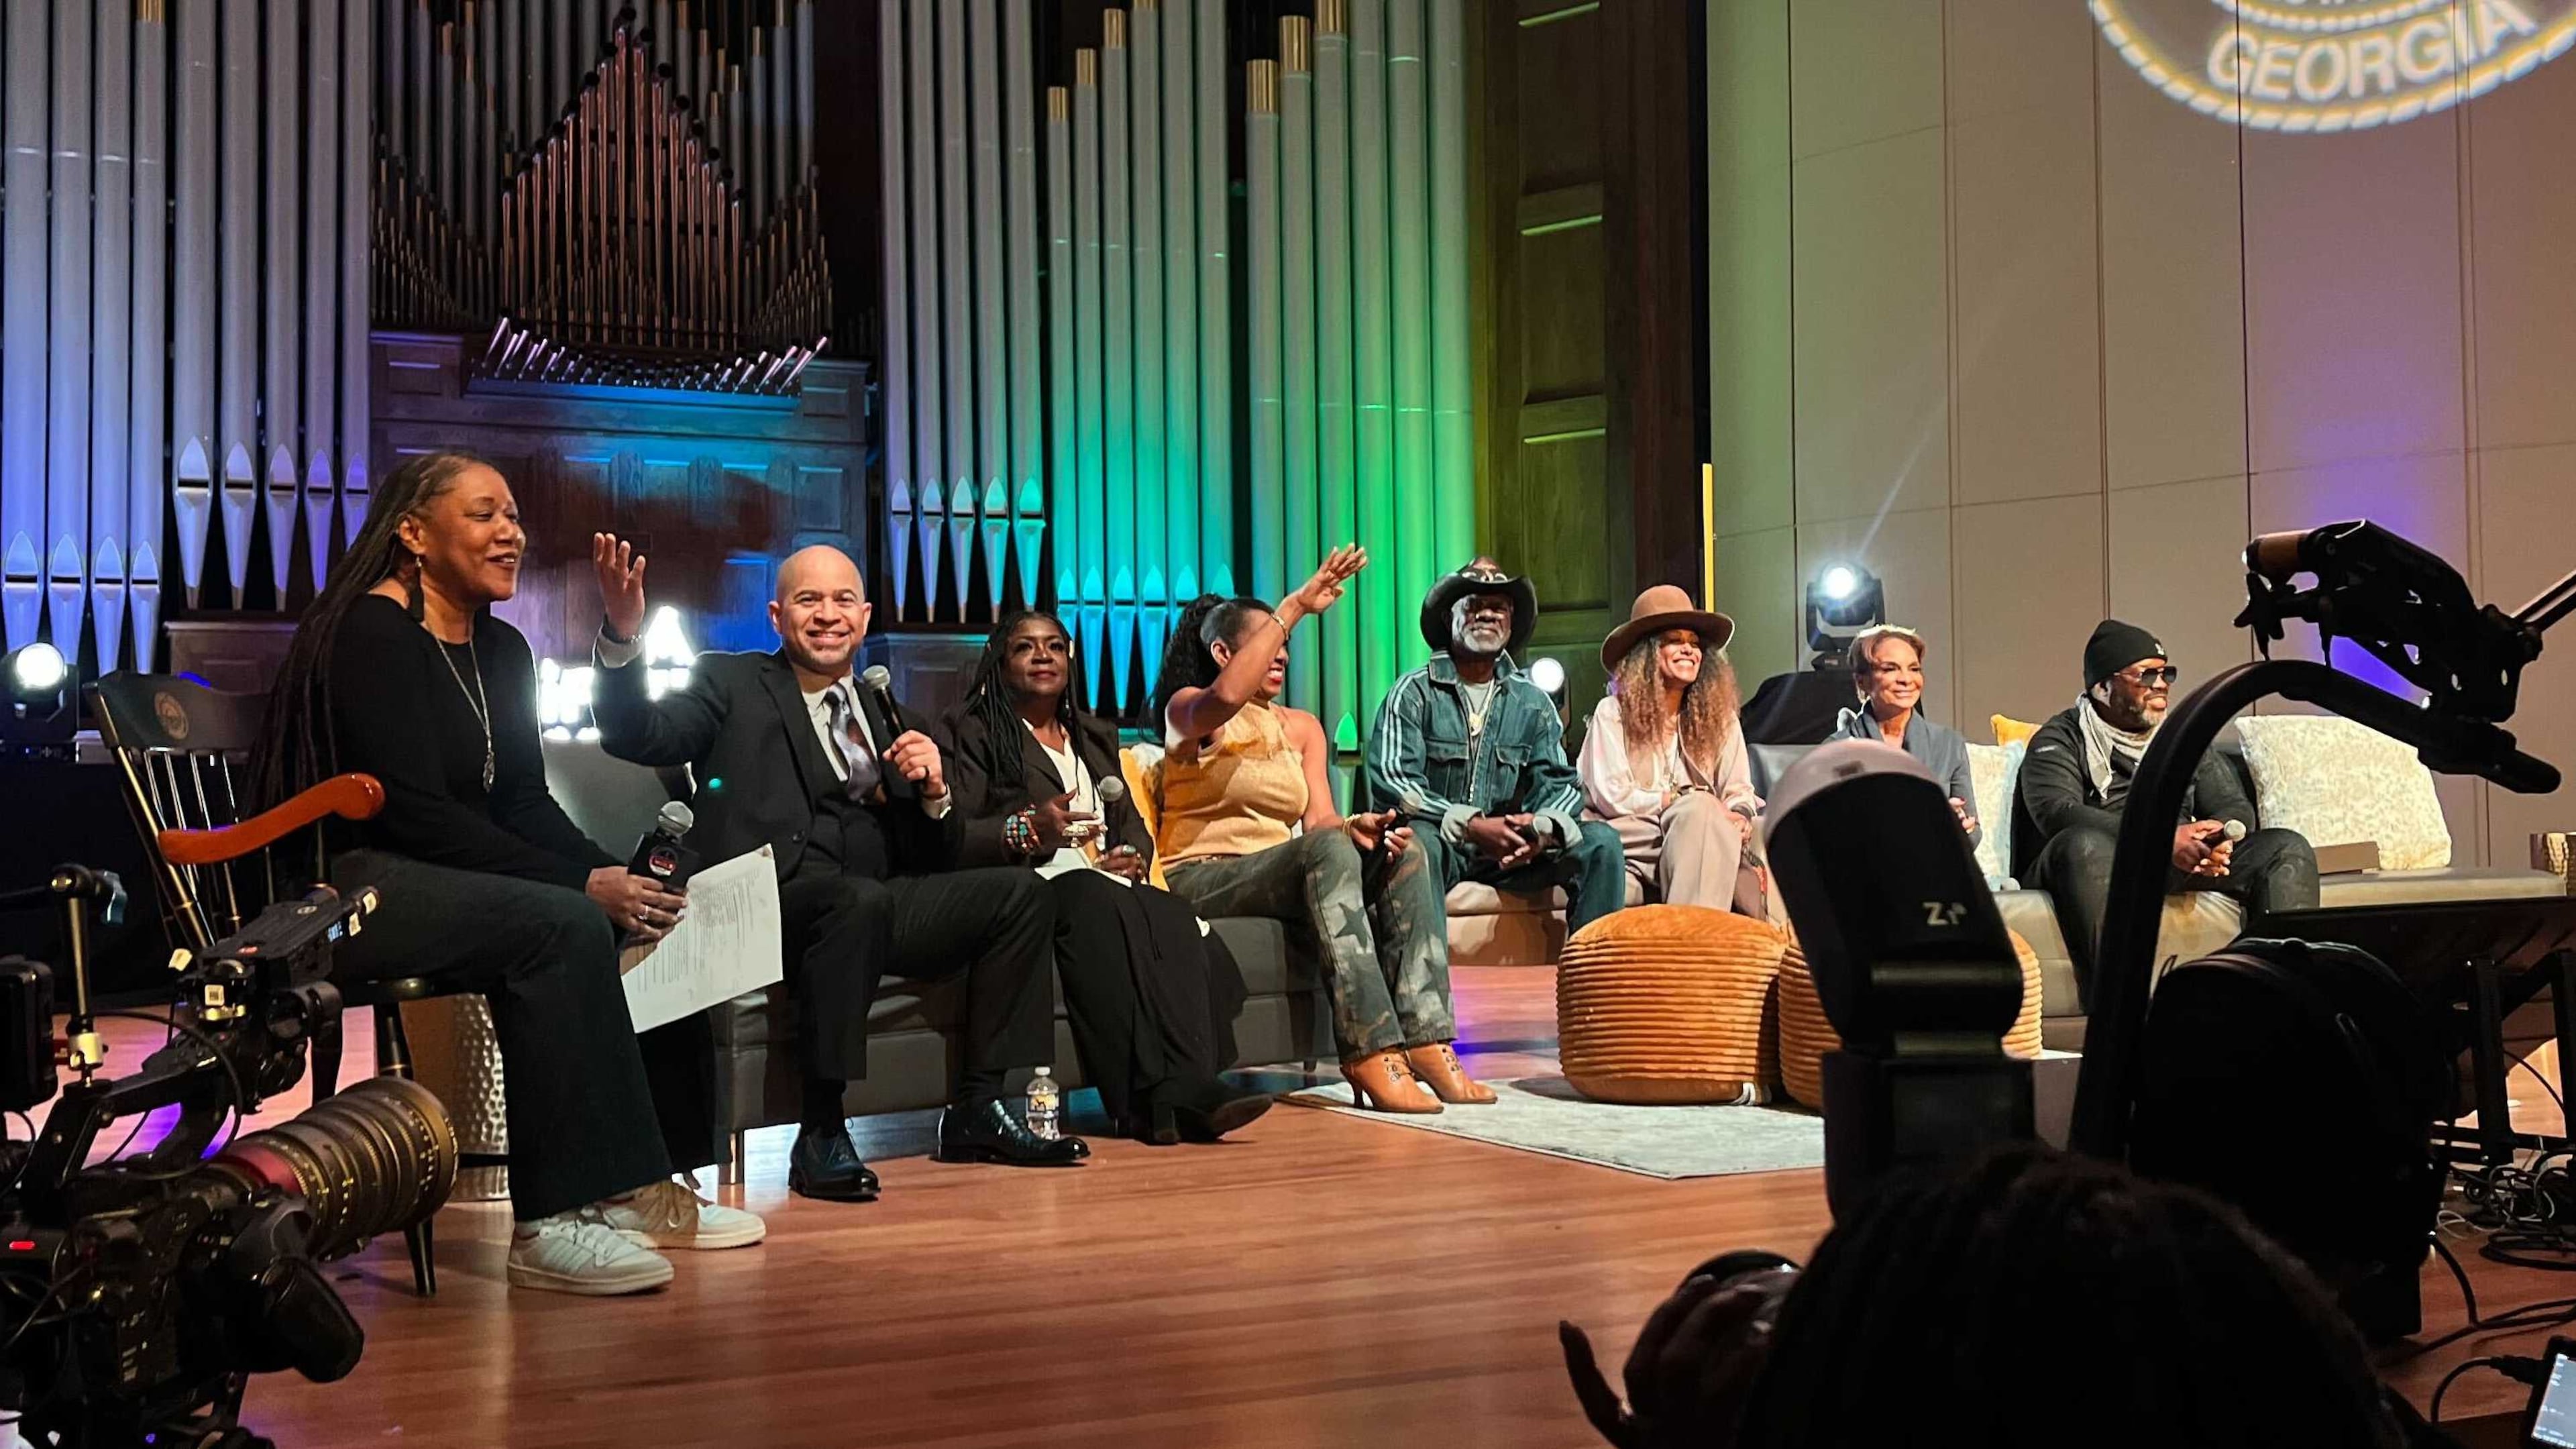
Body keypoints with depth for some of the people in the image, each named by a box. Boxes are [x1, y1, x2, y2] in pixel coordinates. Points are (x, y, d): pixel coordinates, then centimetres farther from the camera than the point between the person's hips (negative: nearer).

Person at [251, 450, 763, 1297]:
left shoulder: (502, 650, 15)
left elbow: (524, 802, 11)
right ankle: (550, 1221, -28)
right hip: (346, 888, -9)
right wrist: (582, 884, -23)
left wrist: (613, 876, -10)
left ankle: (637, 1187, -9)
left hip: (441, 881, 9)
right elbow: (412, 810, -20)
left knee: (650, 920, -11)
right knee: (563, 925, -30)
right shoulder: (372, 633, -12)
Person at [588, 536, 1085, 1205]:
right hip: (769, 902, -6)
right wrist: (623, 638, -22)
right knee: (859, 899, -37)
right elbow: (635, 736, -6)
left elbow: (930, 861, 22)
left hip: (875, 904, 6)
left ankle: (978, 1109, -7)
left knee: (1020, 891, -12)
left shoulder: (887, 718, 26)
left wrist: (933, 792, 1)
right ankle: (821, 1135, -30)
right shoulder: (732, 685, 13)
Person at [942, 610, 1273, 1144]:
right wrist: (1029, 829, -23)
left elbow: (1130, 820, 26)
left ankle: (1186, 1090, -46)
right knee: (1099, 902, -40)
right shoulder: (973, 730, 9)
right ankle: (1161, 1096, -46)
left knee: (1176, 923, -31)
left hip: (1107, 884, 5)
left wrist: (1134, 854, 0)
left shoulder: (1097, 734, 29)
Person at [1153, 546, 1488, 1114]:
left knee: (1405, 851, -18)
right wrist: (1294, 608, -23)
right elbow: (1225, 696, -25)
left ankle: (1424, 1040, -32)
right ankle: (1370, 1053, -46)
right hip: (1200, 878, -6)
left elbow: (1318, 819, 6)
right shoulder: (1186, 710, 2)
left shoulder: (1302, 727, 20)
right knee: (1329, 849, -34)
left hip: (1279, 875, 6)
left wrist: (1355, 827, -18)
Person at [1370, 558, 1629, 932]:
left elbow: (1560, 782, 7)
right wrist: (1471, 826, -23)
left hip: (1512, 852, 4)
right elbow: (1390, 781, -10)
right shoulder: (1414, 694, 2)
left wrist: (1544, 827, -19)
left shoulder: (1533, 704, 15)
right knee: (1418, 841, -38)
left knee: (1601, 841, -17)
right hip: (1441, 844, -4)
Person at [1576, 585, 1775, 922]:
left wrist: (1740, 817, -15)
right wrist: (1681, 801, -11)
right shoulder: (1613, 713, 6)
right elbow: (1611, 797, -4)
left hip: (1700, 832, 4)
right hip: (1637, 838, -4)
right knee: (1699, 808, -34)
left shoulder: (1720, 717, 18)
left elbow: (1739, 791, 9)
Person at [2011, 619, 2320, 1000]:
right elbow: (2057, 813, -16)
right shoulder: (2061, 739, 4)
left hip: (2181, 866, 6)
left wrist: (2221, 836, -15)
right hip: (2096, 867, -5)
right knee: (2085, 843, -39)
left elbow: (2235, 806, 14)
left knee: (2288, 848, -12)